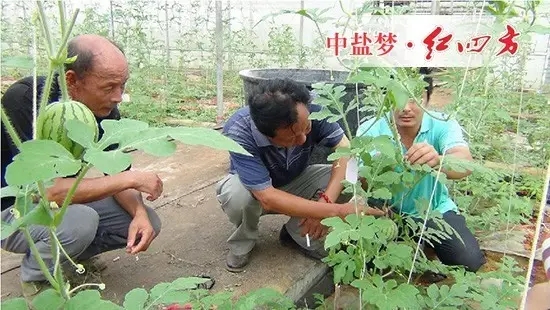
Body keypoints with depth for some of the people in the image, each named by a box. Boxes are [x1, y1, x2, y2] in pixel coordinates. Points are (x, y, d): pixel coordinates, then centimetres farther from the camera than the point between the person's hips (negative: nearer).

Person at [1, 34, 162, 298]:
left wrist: (139, 212, -25)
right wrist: (131, 179, -31)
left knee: (148, 223, -8)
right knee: (80, 222, -35)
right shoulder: (24, 101, -30)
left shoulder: (105, 110, -13)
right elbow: (49, 190, -37)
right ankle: (35, 276, -2)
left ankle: (68, 254, 11)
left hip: (63, 199, 5)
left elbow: (117, 174, -6)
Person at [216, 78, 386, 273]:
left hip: (296, 182, 3)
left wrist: (325, 201, -38)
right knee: (237, 195, -38)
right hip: (255, 190, -3)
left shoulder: (309, 110, -28)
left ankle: (297, 233, 1)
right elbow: (268, 198, -40)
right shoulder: (238, 132, -37)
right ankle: (242, 242, -3)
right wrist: (336, 211, -43)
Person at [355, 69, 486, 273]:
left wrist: (438, 161, -61)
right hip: (387, 210, 0)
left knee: (470, 261, -16)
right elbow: (364, 185, -28)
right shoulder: (370, 130, -20)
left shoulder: (443, 124, -18)